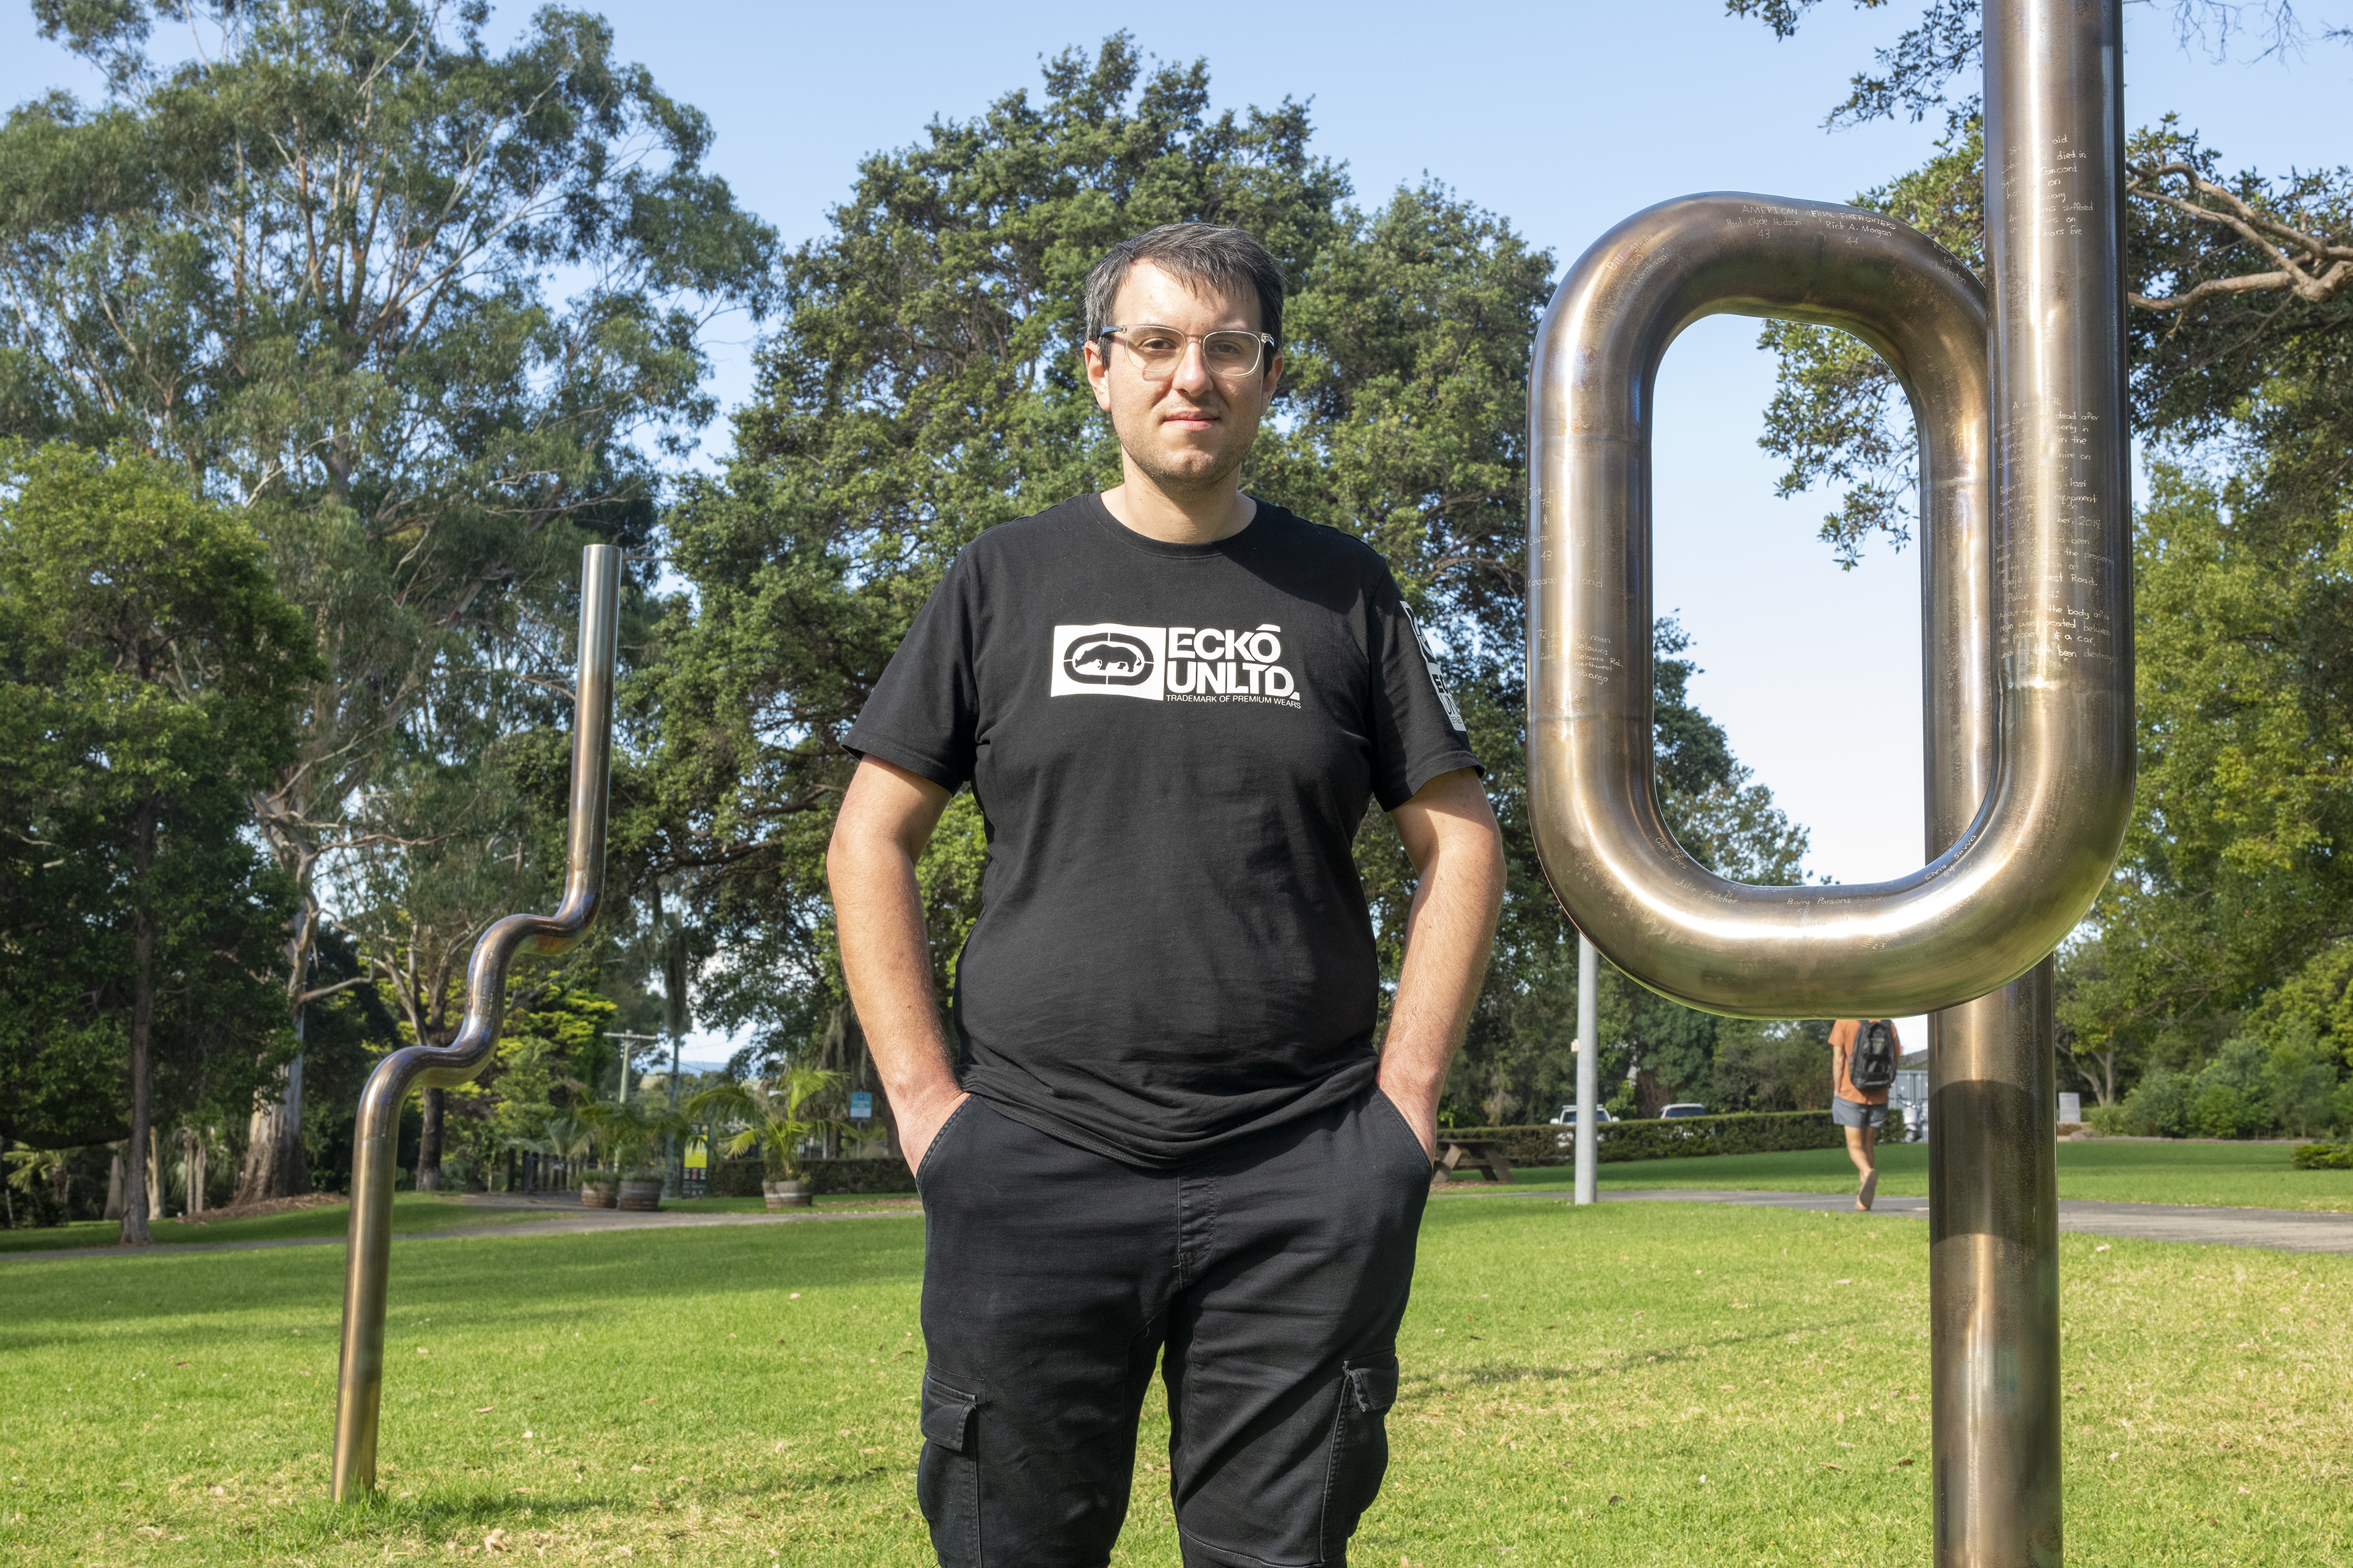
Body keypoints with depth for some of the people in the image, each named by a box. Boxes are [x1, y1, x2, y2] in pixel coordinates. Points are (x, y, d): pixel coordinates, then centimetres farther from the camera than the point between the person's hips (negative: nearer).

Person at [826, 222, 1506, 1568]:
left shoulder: (1343, 589, 9)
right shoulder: (1009, 579, 8)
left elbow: (1462, 841, 10)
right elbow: (873, 840, 8)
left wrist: (1406, 1097, 1)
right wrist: (922, 1093, -1)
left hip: (1302, 1184, 0)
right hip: (1035, 1164, 0)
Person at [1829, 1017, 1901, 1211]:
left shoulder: (1844, 1022, -6)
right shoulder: (1888, 1024, 2)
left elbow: (1838, 1059, -8)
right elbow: (1896, 1058, 5)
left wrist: (1836, 1091, -1)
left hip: (1851, 1093, -3)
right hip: (1879, 1096, 3)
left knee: (1855, 1146, 2)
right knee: (1868, 1146, 13)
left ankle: (1868, 1172, -28)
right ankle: (1863, 1199, 10)